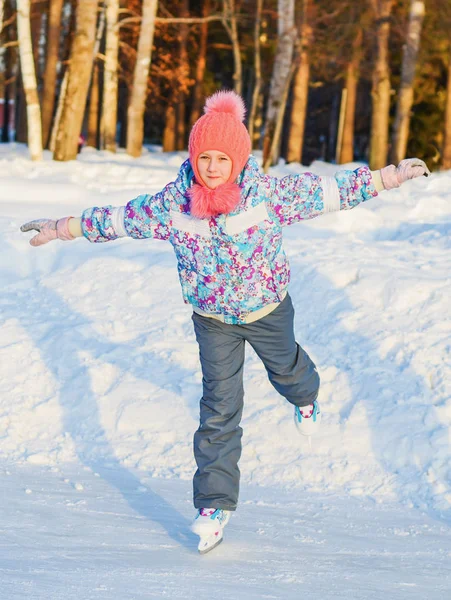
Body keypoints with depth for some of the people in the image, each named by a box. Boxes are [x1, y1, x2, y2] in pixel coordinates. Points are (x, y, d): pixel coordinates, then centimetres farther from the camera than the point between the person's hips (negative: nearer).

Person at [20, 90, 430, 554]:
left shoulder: (269, 194, -26)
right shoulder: (171, 203, -20)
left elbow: (330, 190, -18)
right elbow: (117, 219, -6)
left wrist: (389, 177, -19)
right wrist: (62, 229, 1)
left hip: (267, 309, 0)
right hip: (213, 319, 0)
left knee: (284, 367, 27)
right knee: (220, 406, -5)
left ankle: (305, 397, 67)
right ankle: (214, 504, 2)